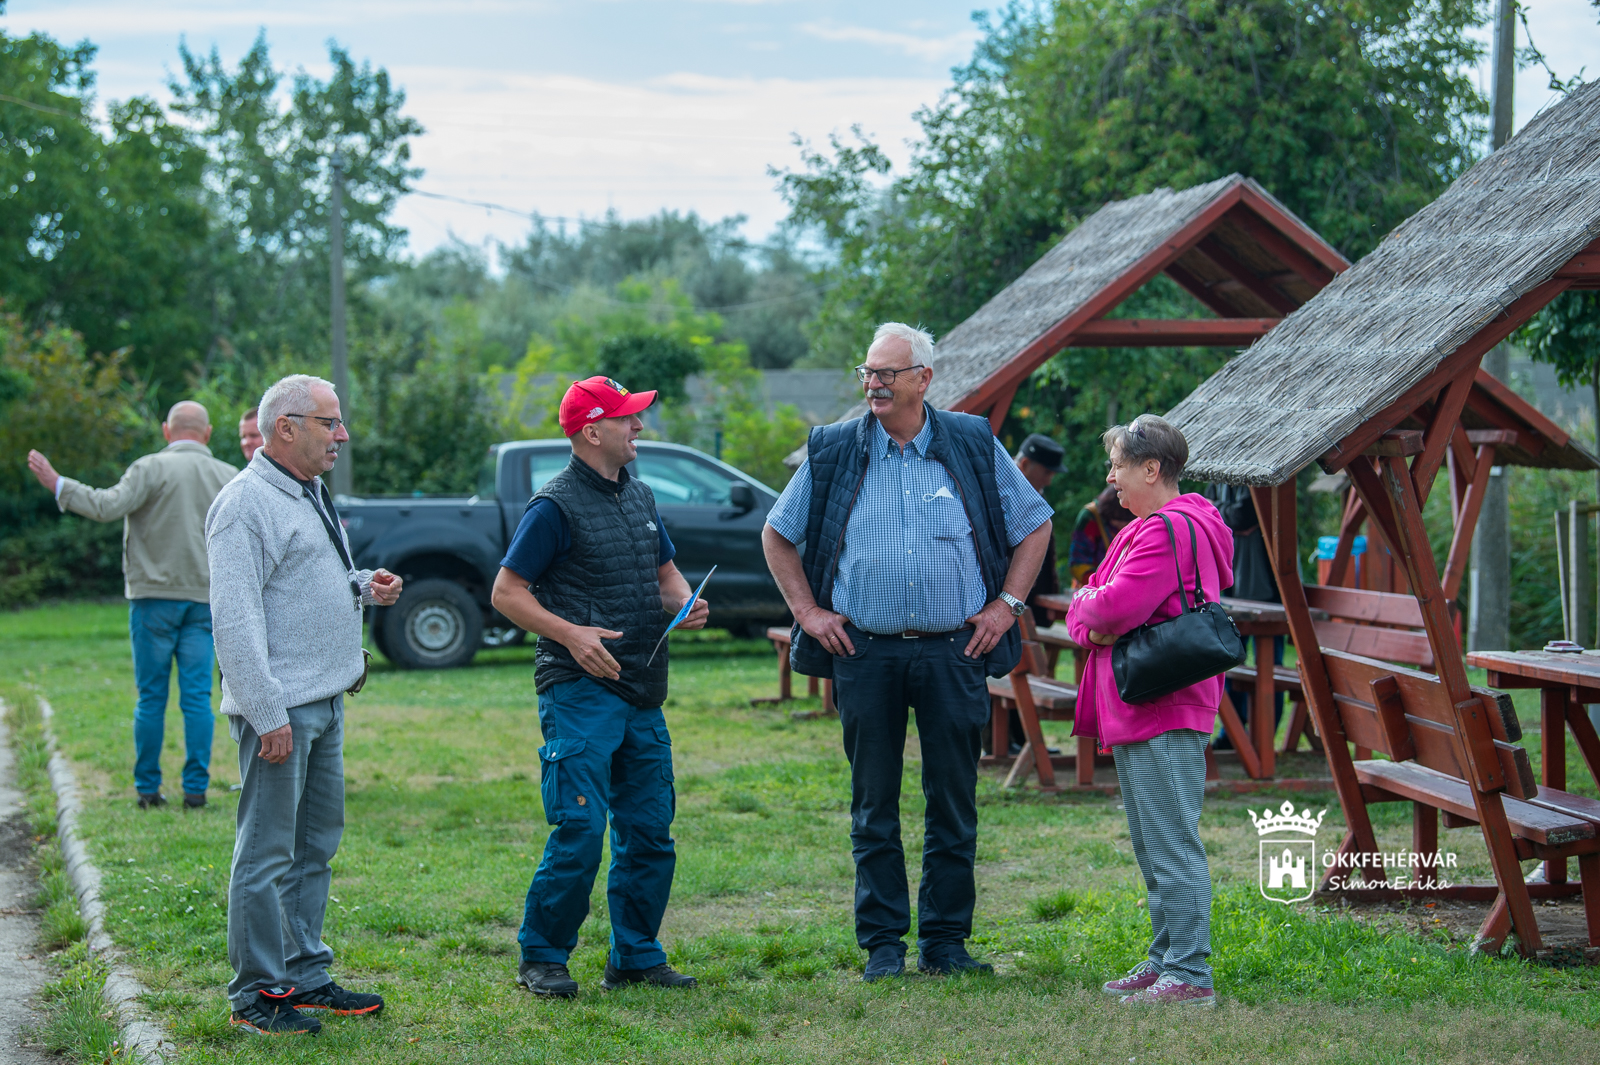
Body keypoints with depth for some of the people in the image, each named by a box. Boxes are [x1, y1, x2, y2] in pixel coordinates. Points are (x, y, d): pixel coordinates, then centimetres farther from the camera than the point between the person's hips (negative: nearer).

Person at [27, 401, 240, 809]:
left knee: (151, 696, 3)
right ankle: (196, 787, -1)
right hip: (204, 597, 3)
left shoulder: (152, 468, -7)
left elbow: (107, 506, -18)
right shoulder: (230, 478, 6)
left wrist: (57, 484, -9)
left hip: (156, 595, -3)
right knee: (197, 696, 3)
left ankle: (147, 787, 6)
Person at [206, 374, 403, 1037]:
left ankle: (305, 976, 25)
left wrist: (363, 586, 10)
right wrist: (267, 714, -24)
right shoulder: (247, 503, -14)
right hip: (279, 708, -10)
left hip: (326, 703, 10)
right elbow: (234, 617, -20)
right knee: (266, 855, -4)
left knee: (314, 848, 15)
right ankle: (256, 996, 2)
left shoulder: (309, 494, 17)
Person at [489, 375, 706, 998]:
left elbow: (666, 571, 25)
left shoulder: (640, 497, 15)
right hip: (581, 690, -7)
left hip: (643, 695, 8)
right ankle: (542, 958, 2)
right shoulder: (556, 506, -8)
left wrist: (686, 603, 3)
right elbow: (507, 592, -8)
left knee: (650, 832, 8)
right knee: (579, 830, -11)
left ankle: (636, 957, 19)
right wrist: (571, 633, -20)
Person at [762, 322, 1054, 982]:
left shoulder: (974, 446, 4)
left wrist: (1006, 604, 4)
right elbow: (777, 534, 15)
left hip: (953, 652, 0)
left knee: (953, 805, 4)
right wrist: (808, 612, 5)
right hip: (865, 655, 0)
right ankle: (882, 944, 12)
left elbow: (1035, 525, 14)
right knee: (874, 809, 4)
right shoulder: (834, 452, 4)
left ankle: (946, 941, 14)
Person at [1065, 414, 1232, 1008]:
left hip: (1165, 718, -11)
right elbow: (1082, 609, 18)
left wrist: (1088, 605, -2)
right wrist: (1092, 625, -6)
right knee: (1152, 848, 15)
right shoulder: (1140, 530, 21)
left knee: (1173, 848, -10)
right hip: (1134, 715, 11)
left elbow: (1118, 605, -24)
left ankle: (1189, 976, -9)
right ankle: (1165, 960, 23)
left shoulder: (1172, 530, -13)